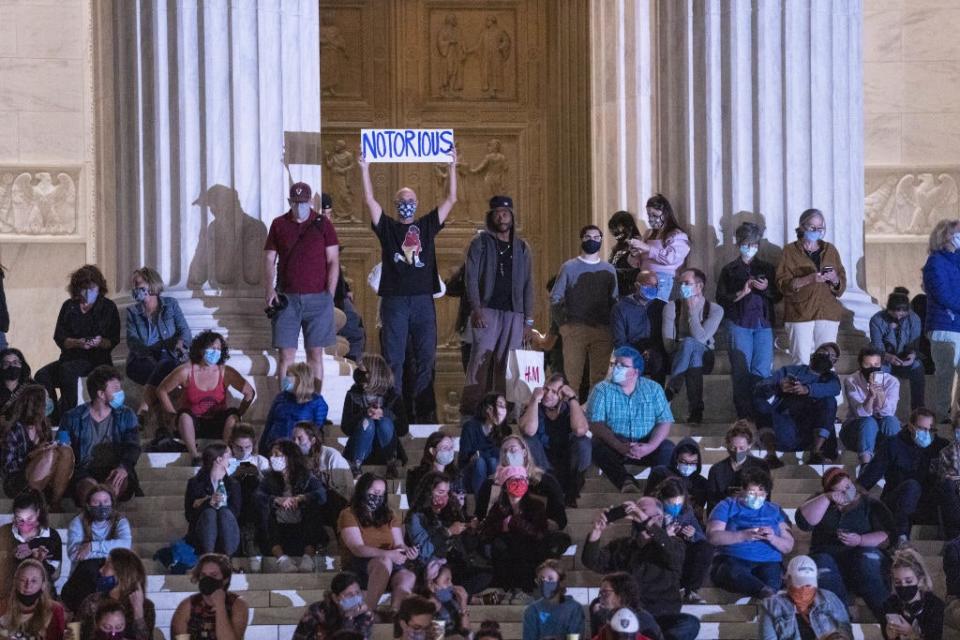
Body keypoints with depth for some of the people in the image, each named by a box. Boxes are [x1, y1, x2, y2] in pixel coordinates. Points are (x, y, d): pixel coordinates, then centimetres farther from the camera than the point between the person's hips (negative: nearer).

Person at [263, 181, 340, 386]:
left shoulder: (323, 224, 4)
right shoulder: (279, 224, 8)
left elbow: (333, 261, 2)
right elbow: (269, 259, 9)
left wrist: (329, 294, -6)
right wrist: (269, 290, -5)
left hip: (317, 298, -1)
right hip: (286, 299, 1)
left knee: (315, 354, 3)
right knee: (285, 355, -3)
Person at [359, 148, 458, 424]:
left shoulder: (427, 226, 13)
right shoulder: (387, 228, 8)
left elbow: (451, 200, 9)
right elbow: (370, 201, -1)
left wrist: (452, 167, 3)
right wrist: (364, 169, -8)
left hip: (423, 300, 2)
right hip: (394, 301, -2)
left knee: (425, 359, 3)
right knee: (393, 360, -1)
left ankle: (425, 411, 6)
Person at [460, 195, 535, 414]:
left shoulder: (522, 248, 16)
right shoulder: (481, 242, 6)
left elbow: (528, 285, 15)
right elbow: (471, 277, -1)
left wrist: (529, 321, 9)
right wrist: (476, 309, -13)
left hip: (514, 314, 3)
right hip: (487, 311, -3)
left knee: (506, 364, -1)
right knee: (480, 359, -13)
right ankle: (470, 407, -14)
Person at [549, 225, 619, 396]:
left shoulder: (609, 270, 14)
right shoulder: (569, 267, 7)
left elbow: (614, 301, 14)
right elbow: (555, 298, 6)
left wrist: (612, 326, 1)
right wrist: (563, 323, -3)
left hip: (602, 331, 2)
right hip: (575, 329, -2)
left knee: (600, 376, 0)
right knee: (572, 375, -8)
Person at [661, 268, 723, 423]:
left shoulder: (715, 309, -1)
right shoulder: (672, 308, 3)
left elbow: (700, 339, -15)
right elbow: (668, 342, -5)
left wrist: (692, 311, -13)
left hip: (703, 357, -1)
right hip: (677, 357, 1)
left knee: (689, 343, -36)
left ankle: (670, 391, -38)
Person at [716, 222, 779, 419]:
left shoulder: (767, 268, 17)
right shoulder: (729, 270, 12)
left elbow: (777, 297, 14)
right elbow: (721, 299, 4)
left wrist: (766, 288, -6)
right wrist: (741, 293, -11)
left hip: (763, 323, 1)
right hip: (739, 323, -1)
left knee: (762, 370, -7)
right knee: (741, 369, -5)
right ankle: (743, 412, -4)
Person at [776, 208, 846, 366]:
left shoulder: (830, 250, 15)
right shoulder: (791, 251, 4)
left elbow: (842, 284, 14)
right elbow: (782, 284, -5)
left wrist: (834, 279, -10)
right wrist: (809, 279, -19)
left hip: (828, 313, 3)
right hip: (800, 314, -3)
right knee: (801, 361, -9)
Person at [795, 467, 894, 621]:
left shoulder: (870, 504, 11)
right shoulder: (821, 502, 18)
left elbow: (888, 537, -2)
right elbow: (804, 522, -3)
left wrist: (860, 540, -17)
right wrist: (827, 498, -10)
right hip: (828, 558, 1)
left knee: (867, 556, -36)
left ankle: (886, 616, -43)